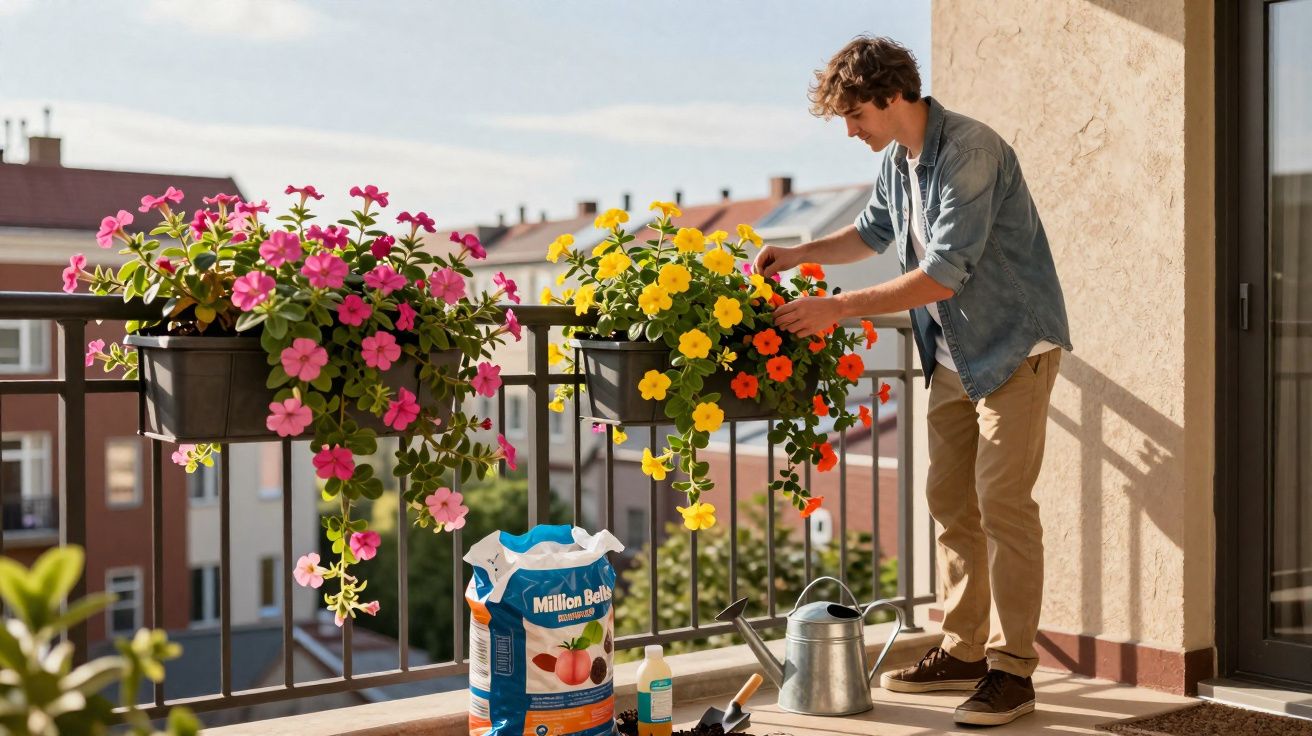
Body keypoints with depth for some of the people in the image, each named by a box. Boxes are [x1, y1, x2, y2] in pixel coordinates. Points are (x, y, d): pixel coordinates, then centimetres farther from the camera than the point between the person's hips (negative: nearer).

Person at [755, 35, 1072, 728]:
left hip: (1013, 346, -9)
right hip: (952, 354, 9)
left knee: (1002, 501, -10)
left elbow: (942, 276, -28)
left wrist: (838, 307, -26)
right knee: (949, 499, 10)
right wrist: (799, 253, 9)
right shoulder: (896, 158, 5)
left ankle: (1012, 668, -1)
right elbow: (873, 231, 24)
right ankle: (962, 651, 21)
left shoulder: (969, 152, -23)